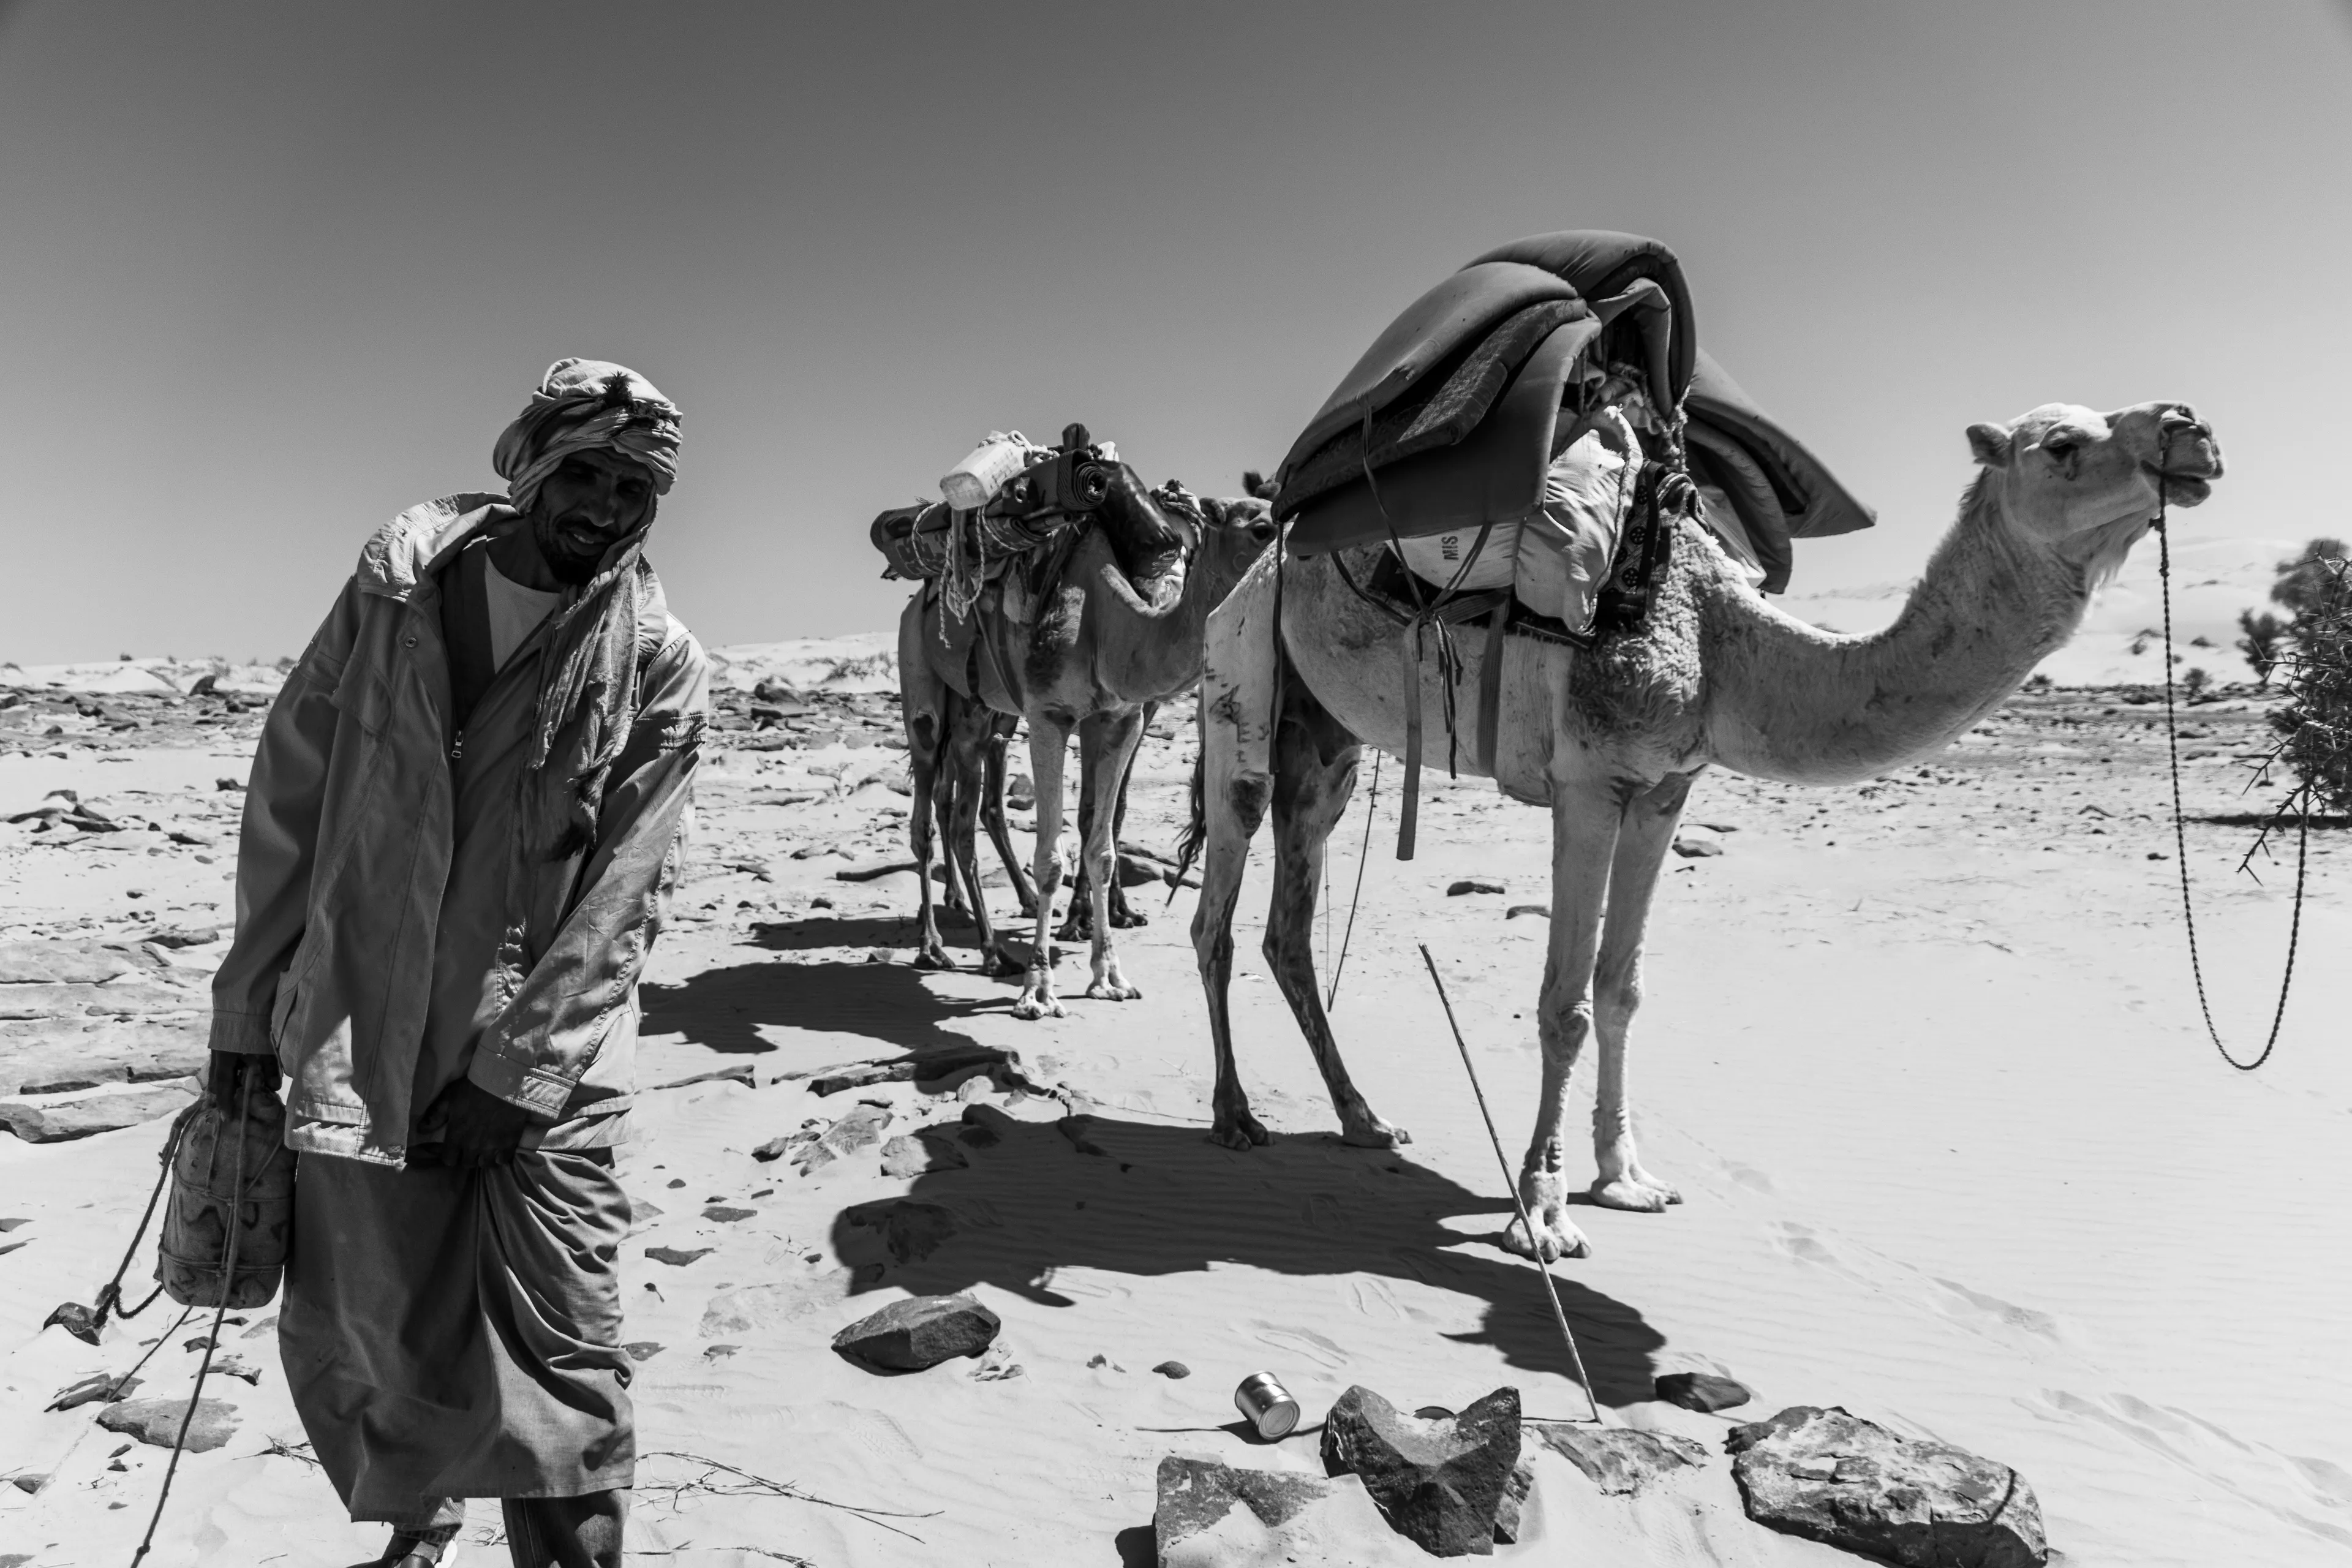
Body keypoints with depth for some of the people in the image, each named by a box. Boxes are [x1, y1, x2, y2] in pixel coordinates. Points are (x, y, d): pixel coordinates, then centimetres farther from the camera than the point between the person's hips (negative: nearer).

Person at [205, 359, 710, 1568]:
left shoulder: (661, 667, -4)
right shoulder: (394, 592, 1)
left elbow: (619, 899, -7)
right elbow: (288, 802, 6)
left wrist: (515, 1072, -11)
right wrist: (248, 1005, 6)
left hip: (543, 1063, -2)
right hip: (357, 1037, 2)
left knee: (560, 1356, -1)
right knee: (360, 1343, 11)